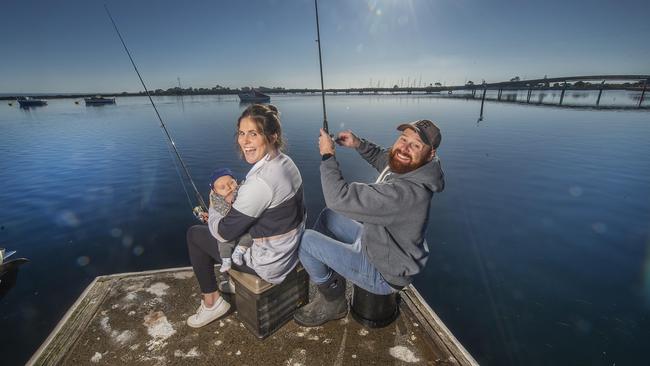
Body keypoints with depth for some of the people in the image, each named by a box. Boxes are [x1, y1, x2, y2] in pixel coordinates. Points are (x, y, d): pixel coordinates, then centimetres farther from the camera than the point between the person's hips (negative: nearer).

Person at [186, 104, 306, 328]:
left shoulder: (260, 181, -31)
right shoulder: (285, 161, -3)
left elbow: (223, 233, -19)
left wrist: (215, 205, -1)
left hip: (270, 263, -8)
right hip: (291, 247, 8)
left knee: (194, 234, 8)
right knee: (236, 222, 27)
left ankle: (212, 302, 22)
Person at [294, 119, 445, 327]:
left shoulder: (407, 192, -37)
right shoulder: (405, 168, -8)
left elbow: (339, 198, -37)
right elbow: (382, 158, 17)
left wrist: (327, 155, -24)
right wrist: (359, 144, -1)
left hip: (384, 275, -9)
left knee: (307, 241, -9)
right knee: (328, 216, 13)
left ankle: (334, 302, 17)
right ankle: (332, 282, 22)